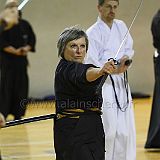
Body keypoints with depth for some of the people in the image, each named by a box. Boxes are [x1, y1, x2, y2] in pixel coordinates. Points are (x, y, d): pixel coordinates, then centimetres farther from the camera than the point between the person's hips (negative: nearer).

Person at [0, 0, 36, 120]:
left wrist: (27, 48, -7)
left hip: (21, 60, 4)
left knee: (21, 87, 4)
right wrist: (15, 51, -19)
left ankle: (18, 114, 11)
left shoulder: (25, 24, 9)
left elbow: (32, 38, 11)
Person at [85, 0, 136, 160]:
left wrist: (126, 58, -2)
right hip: (103, 85, -6)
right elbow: (91, 65, -15)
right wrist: (113, 70, -26)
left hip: (121, 84, 6)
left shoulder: (121, 26, 10)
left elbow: (129, 49, 21)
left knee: (126, 131, 6)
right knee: (108, 130, -11)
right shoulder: (93, 33, -10)